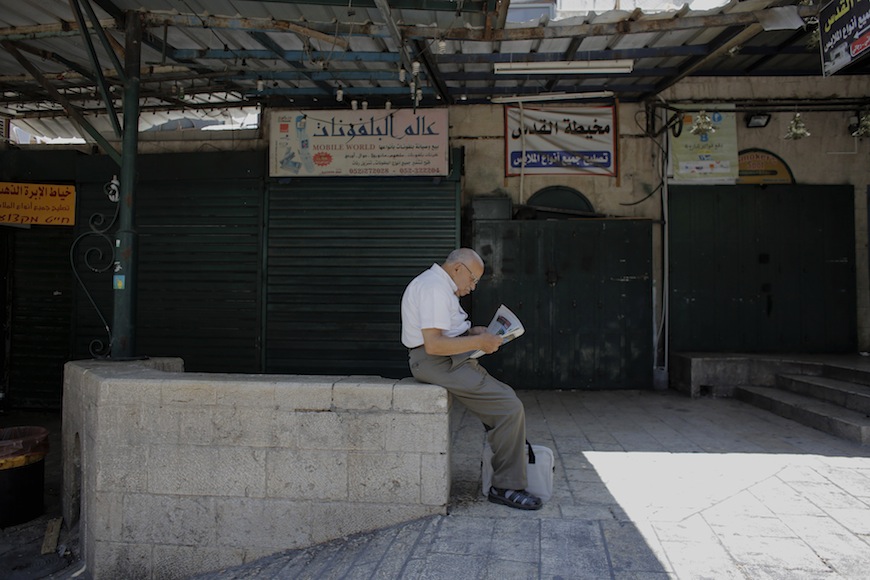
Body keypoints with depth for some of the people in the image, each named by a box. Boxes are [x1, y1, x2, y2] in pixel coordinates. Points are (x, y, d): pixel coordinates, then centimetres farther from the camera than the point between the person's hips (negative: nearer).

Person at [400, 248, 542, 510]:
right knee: (511, 409, -15)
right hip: (439, 363, -12)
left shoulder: (435, 283, 19)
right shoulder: (435, 289, -17)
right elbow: (433, 344, -26)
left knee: (507, 398, 11)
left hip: (450, 359, 12)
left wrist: (472, 332, 13)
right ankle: (506, 487, -7)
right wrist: (478, 342, -19)